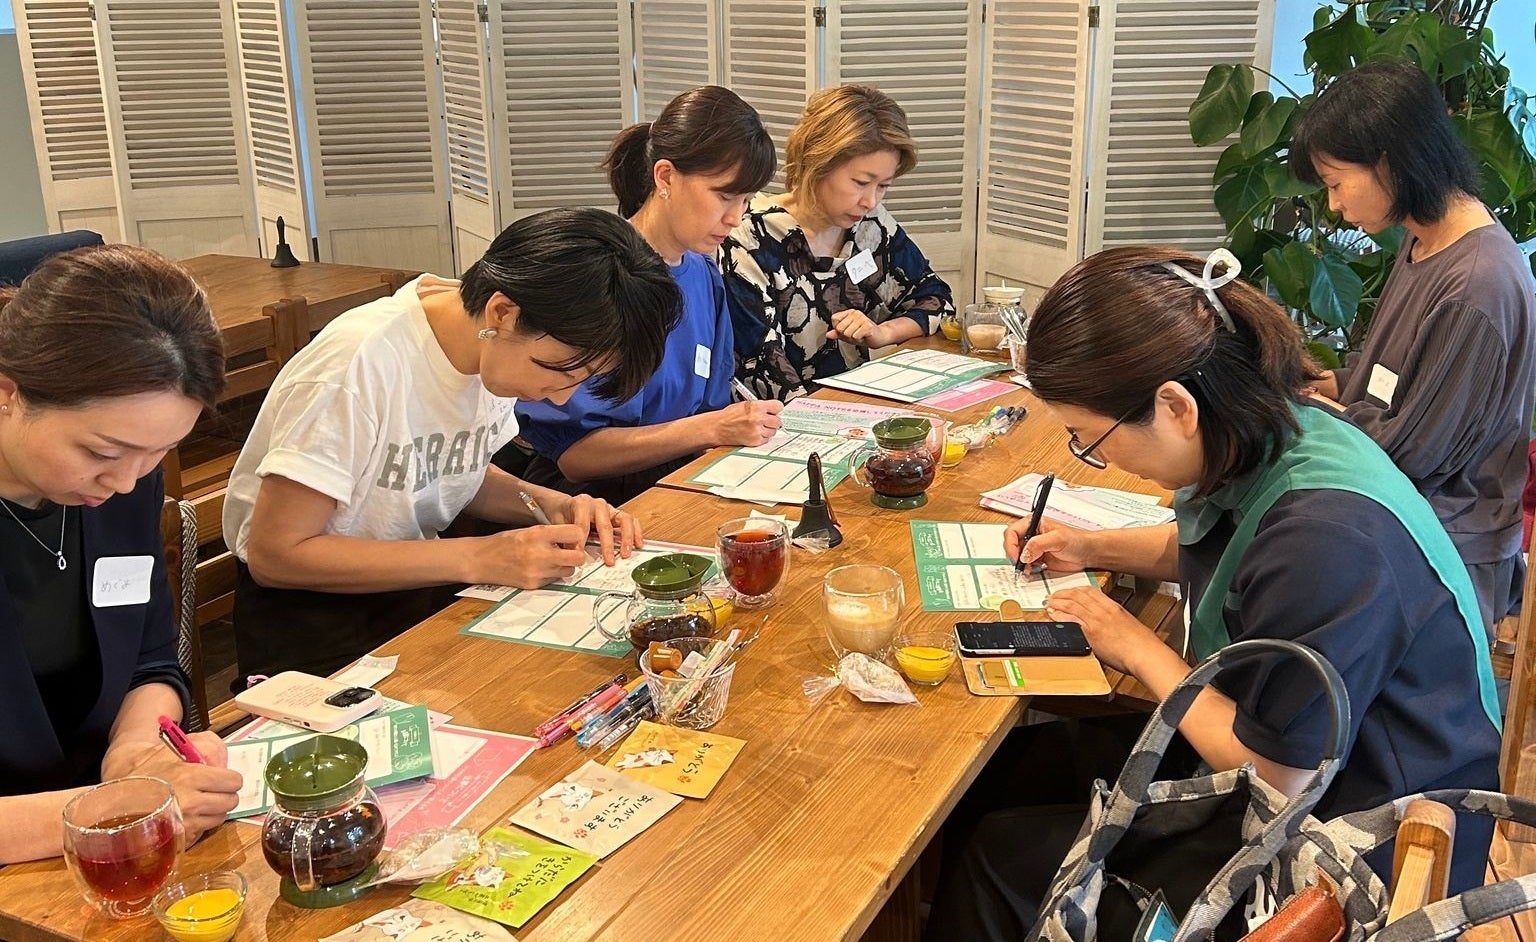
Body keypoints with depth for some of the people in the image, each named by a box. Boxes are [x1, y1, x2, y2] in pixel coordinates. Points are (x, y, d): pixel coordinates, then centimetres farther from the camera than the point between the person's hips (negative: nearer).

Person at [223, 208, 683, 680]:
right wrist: (477, 559, -27)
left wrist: (552, 505, -9)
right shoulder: (361, 364, -27)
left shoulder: (502, 351, -6)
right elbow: (275, 554, -24)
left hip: (417, 586, 6)